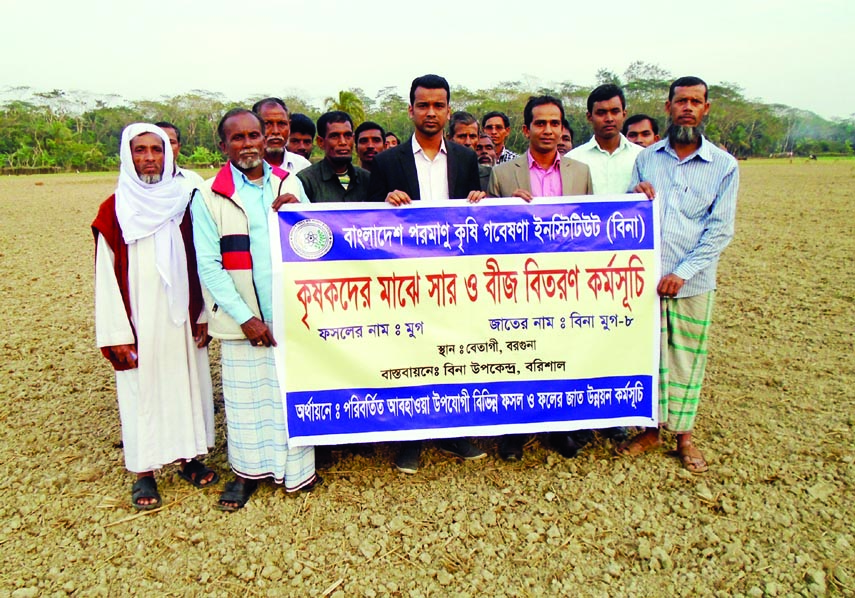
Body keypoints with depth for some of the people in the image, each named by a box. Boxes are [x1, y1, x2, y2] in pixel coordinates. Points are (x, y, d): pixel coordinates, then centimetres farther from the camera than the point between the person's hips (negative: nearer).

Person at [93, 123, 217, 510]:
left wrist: (202, 315, 0)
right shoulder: (114, 211, -2)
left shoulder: (182, 204, 4)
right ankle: (144, 473, 19)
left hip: (182, 319, 2)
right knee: (142, 391, 6)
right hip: (139, 322, -2)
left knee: (187, 385, 10)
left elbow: (198, 263, 5)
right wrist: (118, 334, -8)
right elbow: (107, 276, -3)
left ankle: (189, 457, 26)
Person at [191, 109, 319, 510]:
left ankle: (297, 468, 26)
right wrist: (245, 317, -9)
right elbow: (208, 266, -4)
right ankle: (247, 472, 26)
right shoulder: (209, 196, 0)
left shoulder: (289, 184, 9)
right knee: (245, 398, 7)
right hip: (243, 319, -2)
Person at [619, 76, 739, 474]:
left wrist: (682, 272, -13)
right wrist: (636, 196, -11)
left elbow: (720, 230, -3)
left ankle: (683, 434, 24)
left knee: (687, 358, 8)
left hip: (693, 282, -1)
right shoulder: (646, 158, 8)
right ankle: (651, 428, 24)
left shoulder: (724, 166, 1)